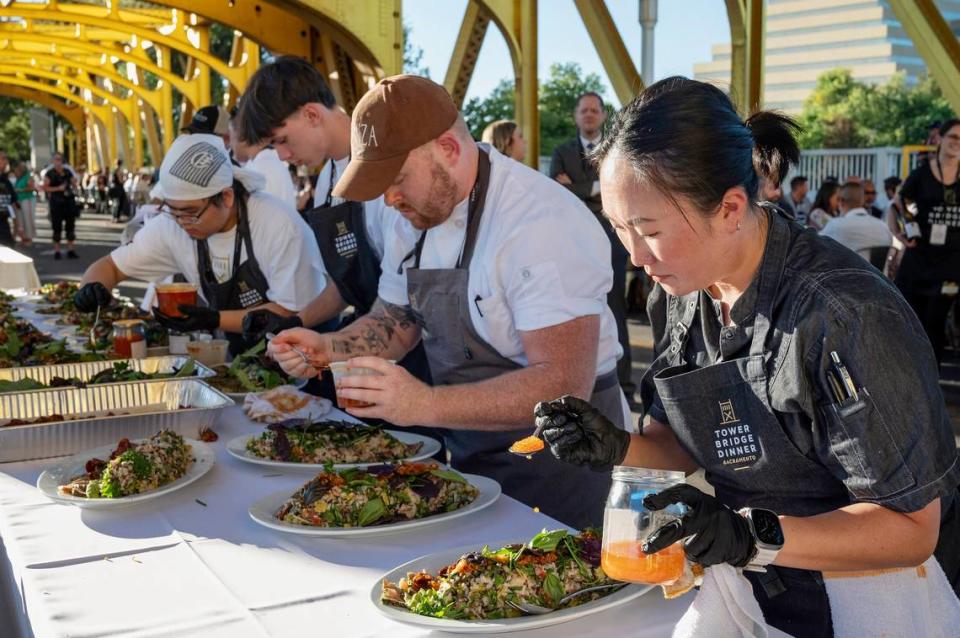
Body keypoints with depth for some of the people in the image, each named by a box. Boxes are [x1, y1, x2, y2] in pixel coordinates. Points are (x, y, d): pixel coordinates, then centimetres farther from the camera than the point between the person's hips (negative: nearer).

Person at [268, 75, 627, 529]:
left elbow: (566, 383, -31)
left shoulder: (542, 224, -25)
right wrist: (329, 349, -6)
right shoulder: (416, 217, 3)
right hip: (466, 454, 8)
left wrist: (428, 405, -38)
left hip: (555, 462, -7)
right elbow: (396, 321, 14)